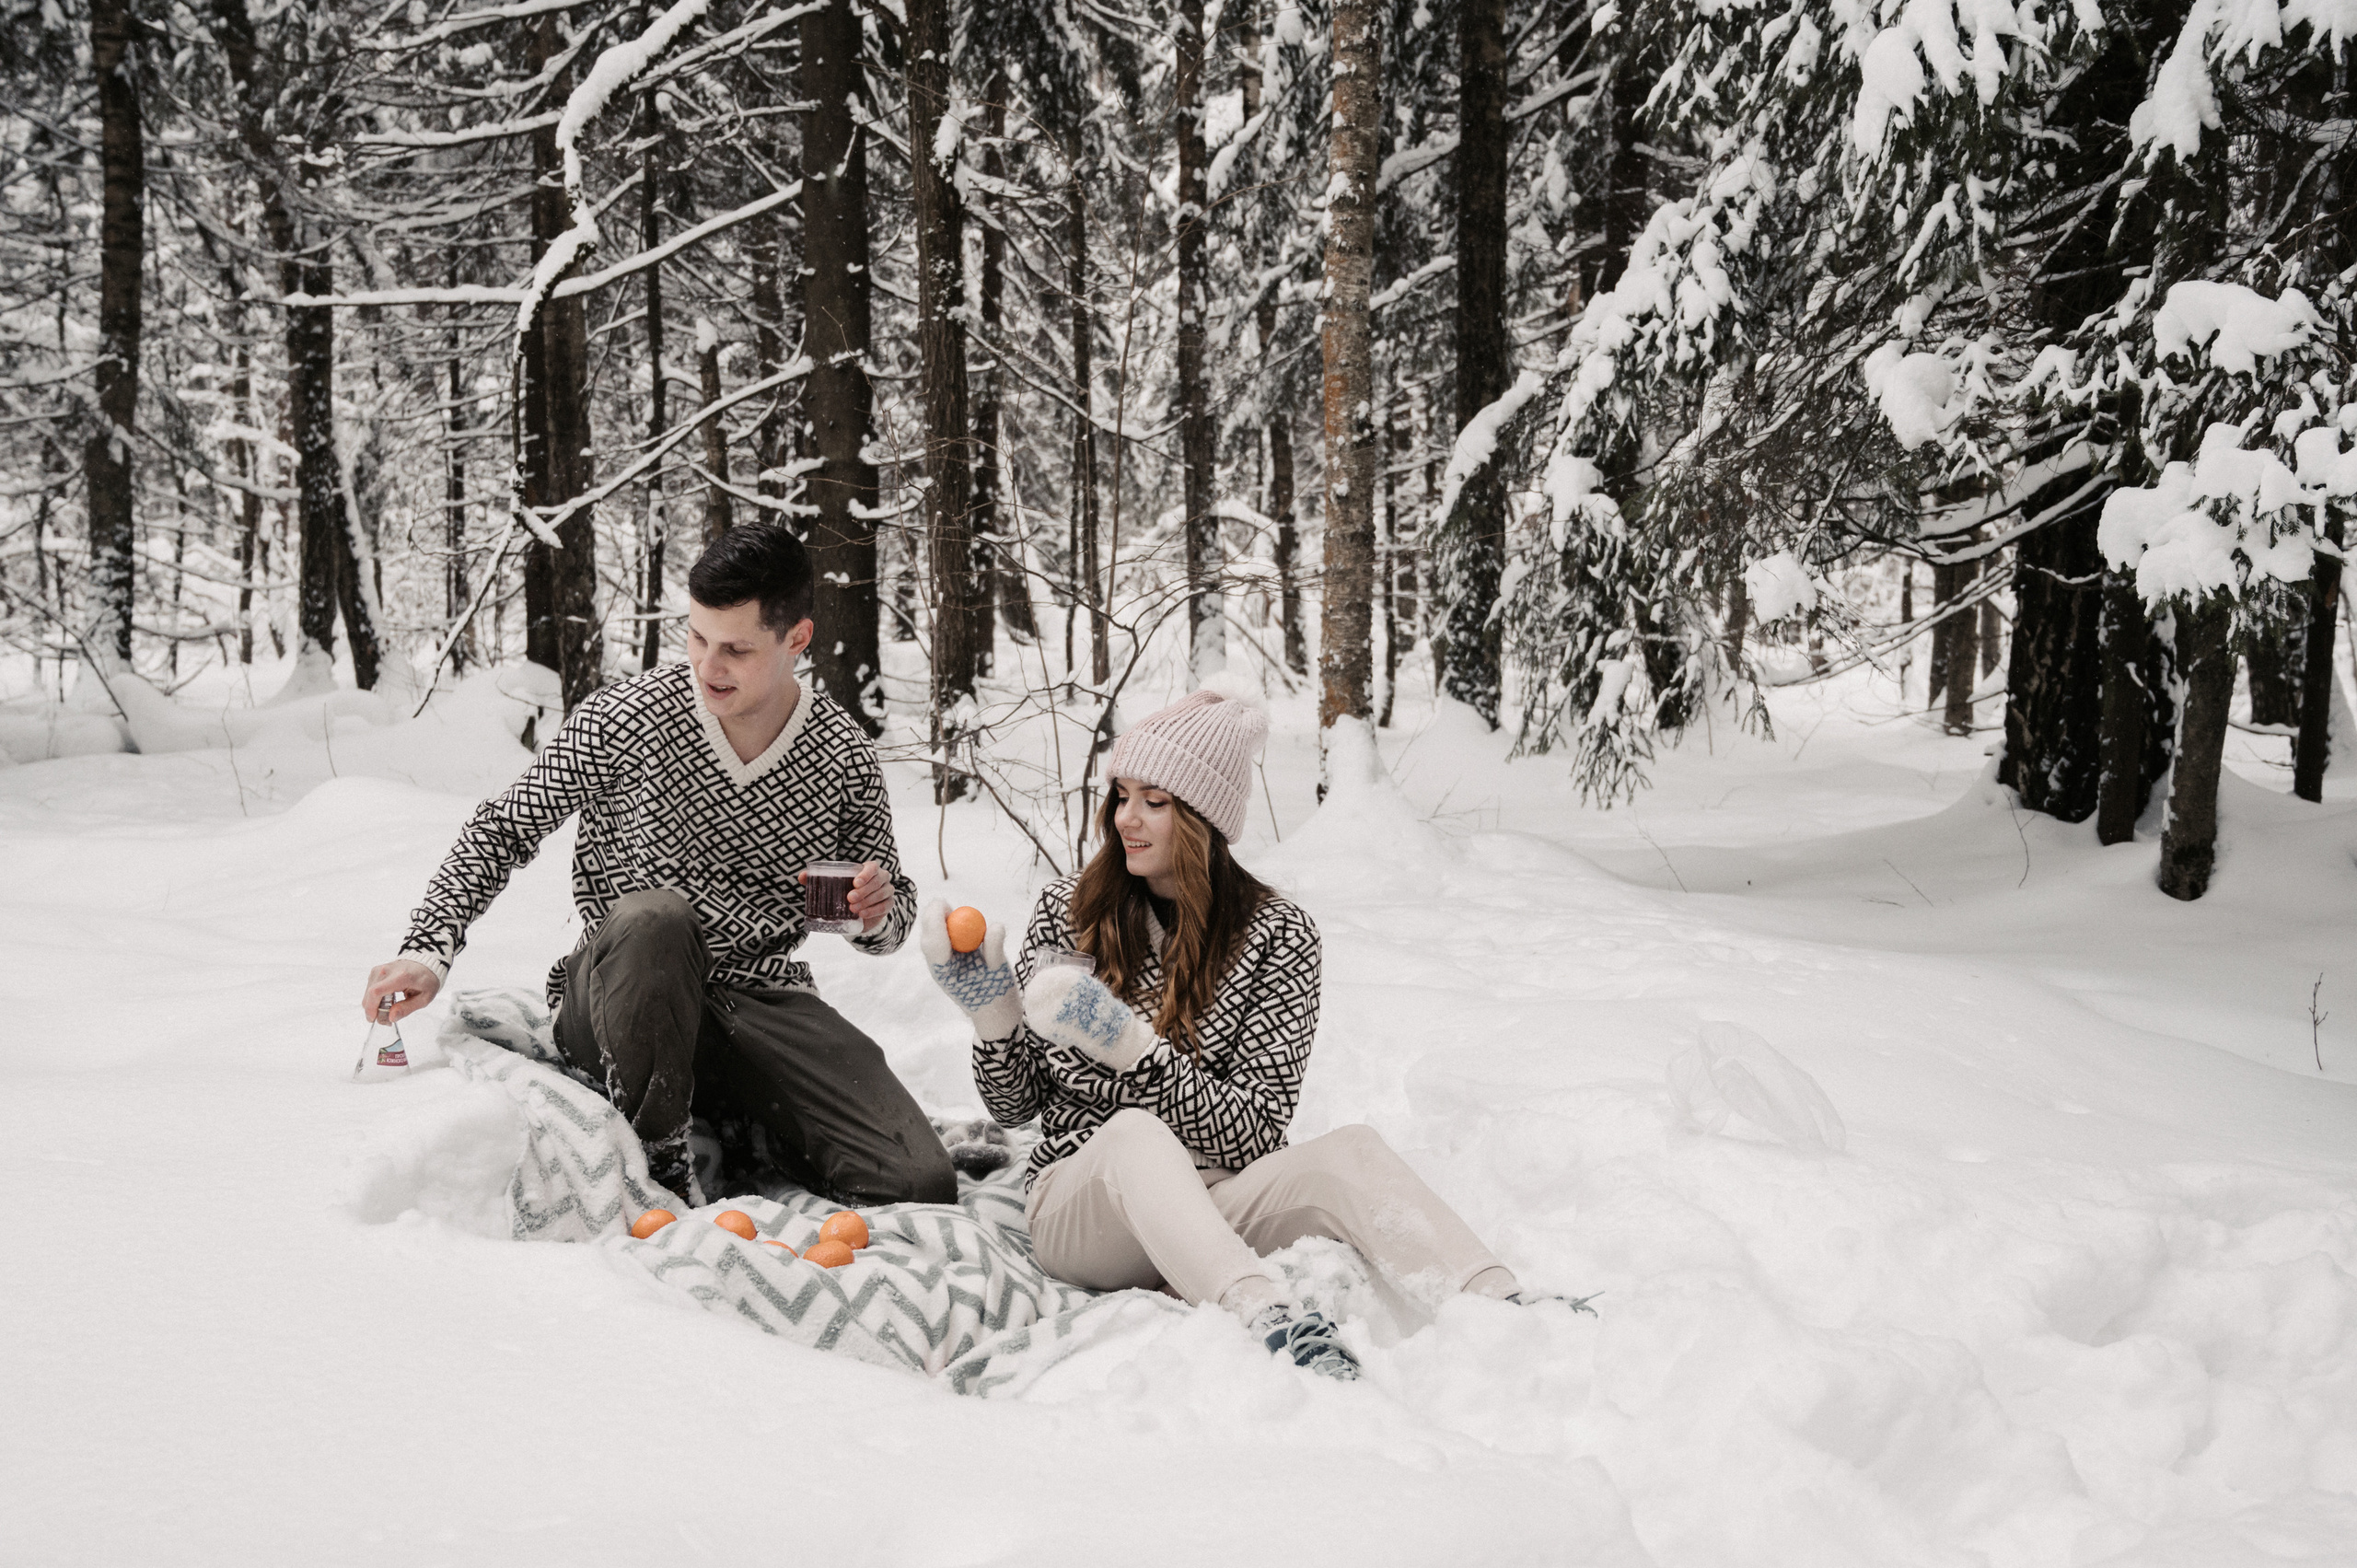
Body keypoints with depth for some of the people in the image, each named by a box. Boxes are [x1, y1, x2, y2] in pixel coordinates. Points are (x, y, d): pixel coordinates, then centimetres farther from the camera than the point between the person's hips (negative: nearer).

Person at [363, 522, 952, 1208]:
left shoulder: (843, 758, -1)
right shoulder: (623, 720, -9)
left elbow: (892, 912, 13)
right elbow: (500, 831, -1)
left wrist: (879, 914, -12)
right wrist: (428, 950, -15)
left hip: (763, 1002, 2)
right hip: (621, 1010, -2)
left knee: (921, 1182, -21)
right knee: (654, 915, -40)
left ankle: (755, 1128, 9)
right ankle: (656, 1156, -18)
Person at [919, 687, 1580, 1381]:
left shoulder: (1277, 935, 1)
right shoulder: (1067, 910, 6)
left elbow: (1251, 1134, -8)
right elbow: (1014, 1103, 10)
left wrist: (1129, 1043, -18)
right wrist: (990, 1007, -8)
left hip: (1213, 1208, 1)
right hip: (1081, 1205, 0)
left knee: (1350, 1151, -30)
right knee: (1135, 1132, -36)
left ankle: (1505, 1309, -53)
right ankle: (1269, 1317, -63)